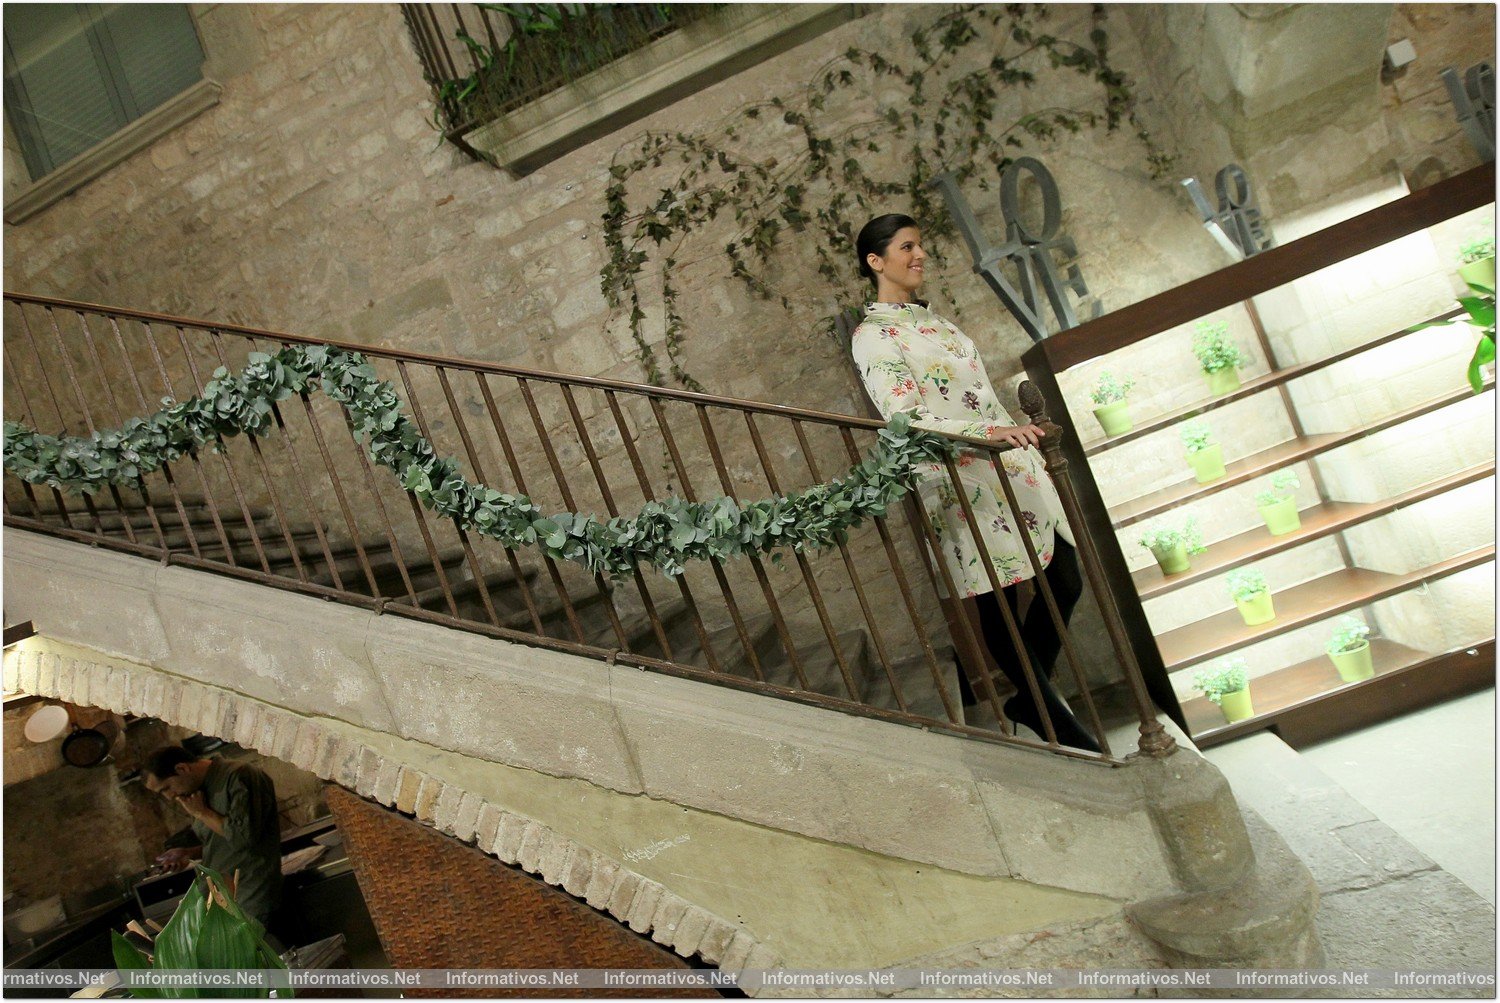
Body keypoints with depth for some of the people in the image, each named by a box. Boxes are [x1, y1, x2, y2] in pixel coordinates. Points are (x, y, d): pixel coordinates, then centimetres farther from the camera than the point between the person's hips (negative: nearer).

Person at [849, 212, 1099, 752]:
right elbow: (906, 419, -20)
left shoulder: (927, 317, 19)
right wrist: (991, 432, -31)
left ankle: (1030, 696, 26)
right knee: (999, 606, 0)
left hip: (1012, 467, 8)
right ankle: (1062, 727, 14)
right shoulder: (872, 335, -8)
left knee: (1065, 581, 8)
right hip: (962, 481, -8)